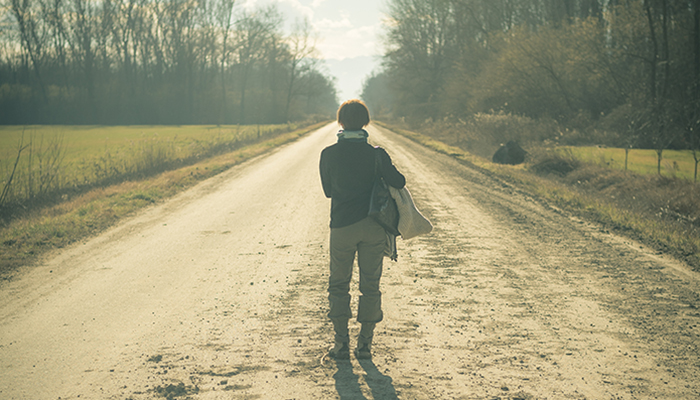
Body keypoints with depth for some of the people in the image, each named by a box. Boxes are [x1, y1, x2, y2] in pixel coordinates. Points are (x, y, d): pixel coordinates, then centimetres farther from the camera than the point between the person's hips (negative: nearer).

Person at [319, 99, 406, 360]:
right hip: (373, 227, 1)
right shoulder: (376, 154, -4)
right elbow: (398, 182, -10)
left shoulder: (329, 154, -2)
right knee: (370, 286, 9)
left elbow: (328, 190, 8)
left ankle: (341, 343, 7)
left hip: (342, 227, 0)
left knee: (338, 285, 11)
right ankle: (365, 343, 9)